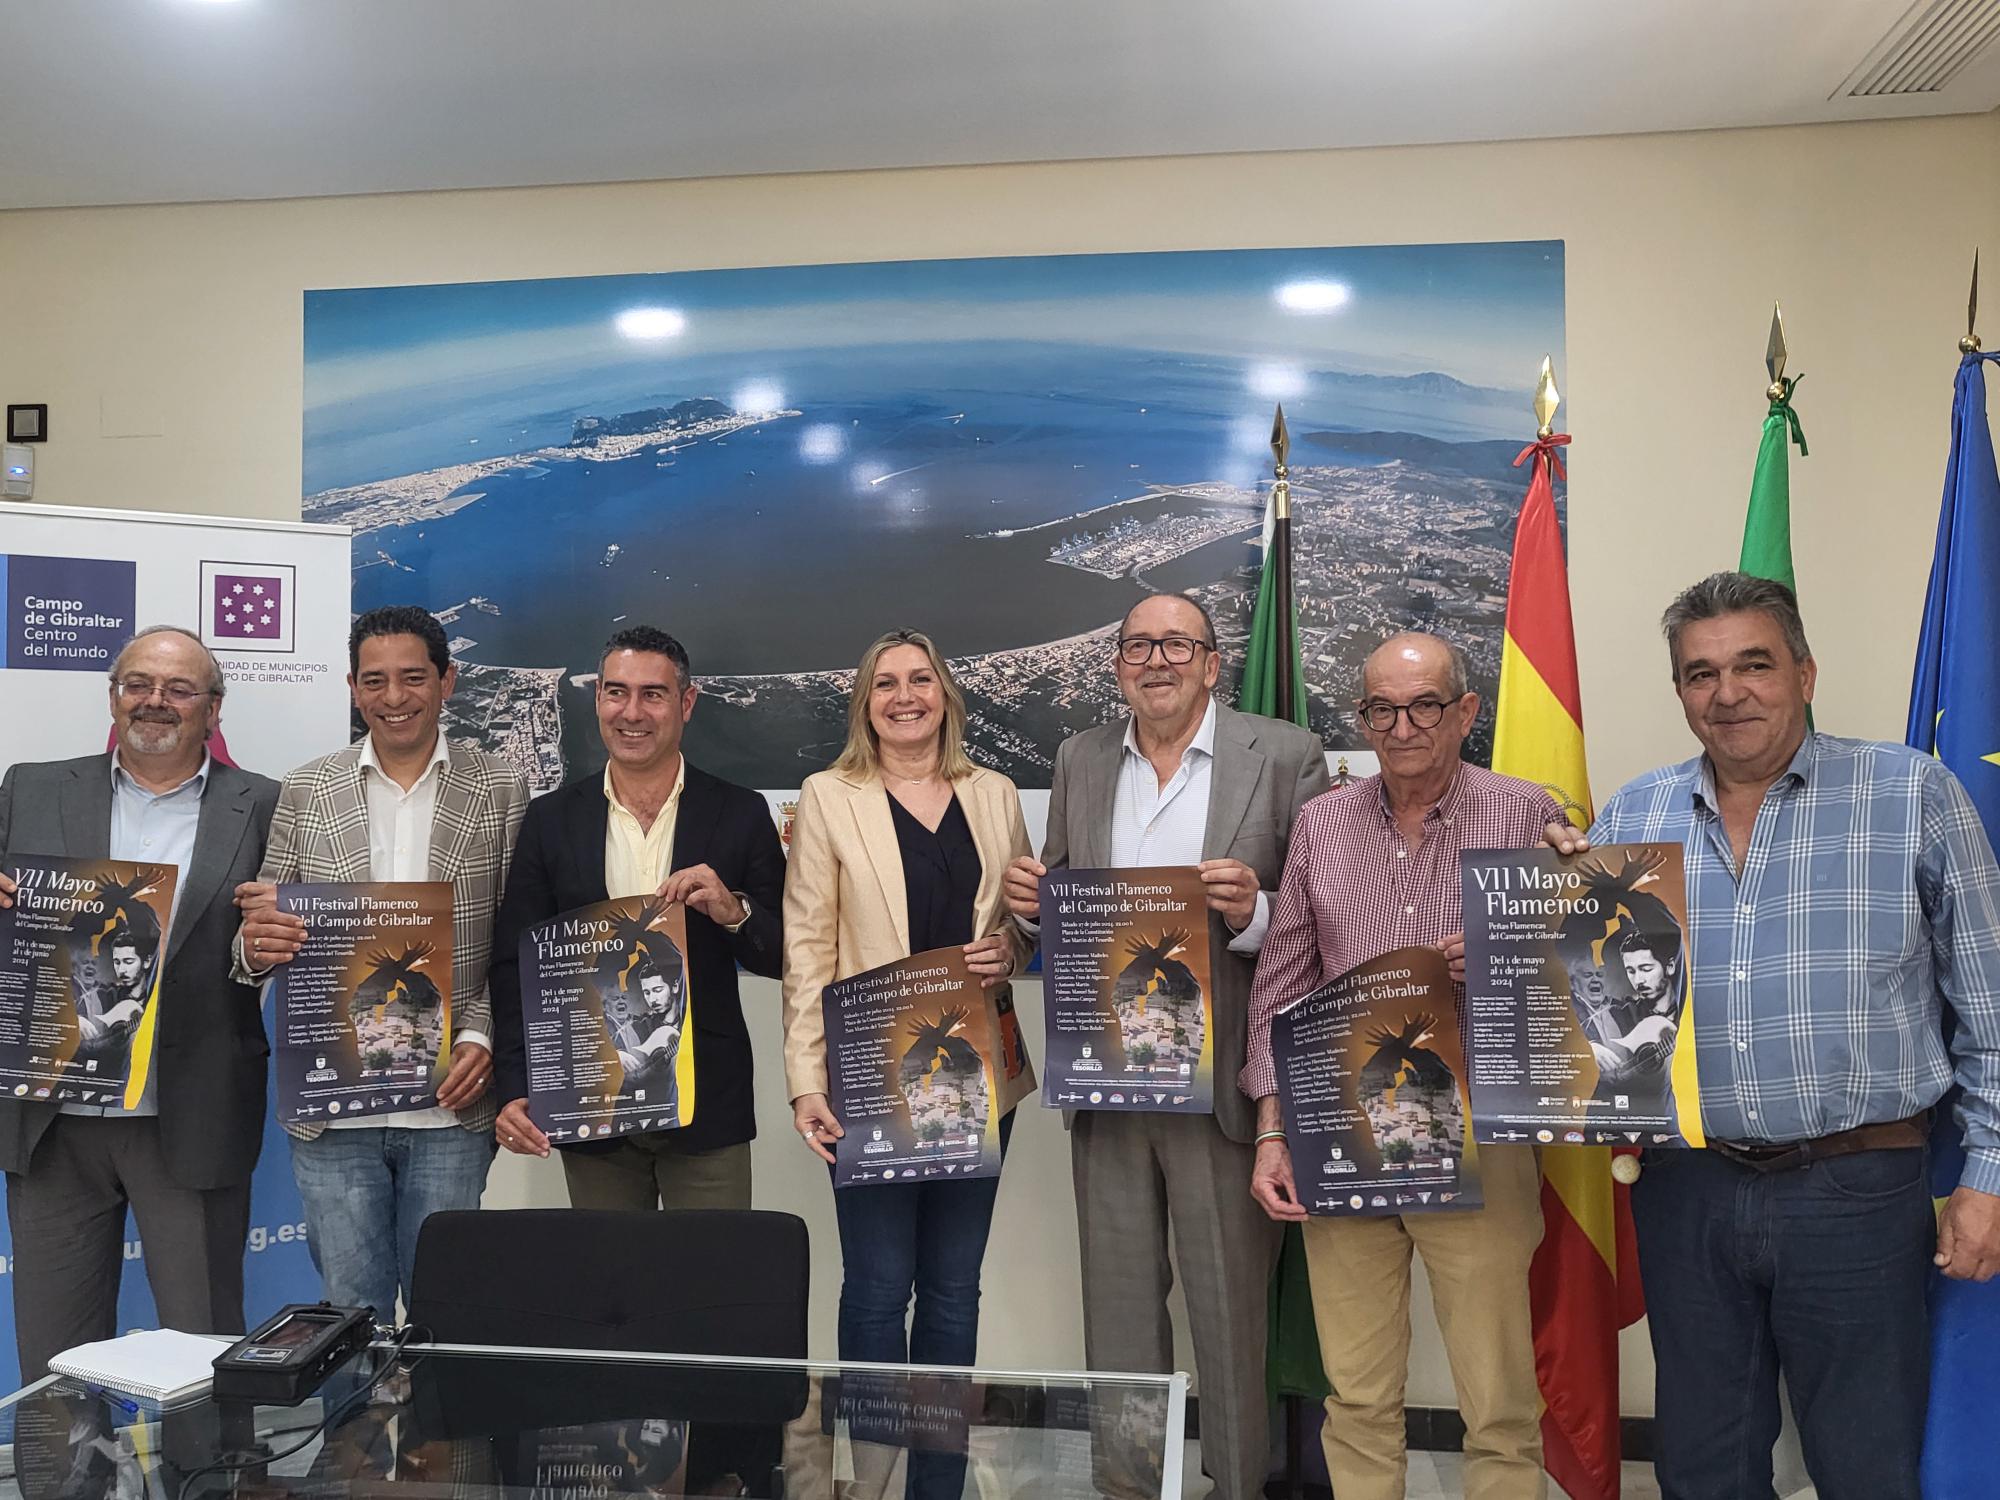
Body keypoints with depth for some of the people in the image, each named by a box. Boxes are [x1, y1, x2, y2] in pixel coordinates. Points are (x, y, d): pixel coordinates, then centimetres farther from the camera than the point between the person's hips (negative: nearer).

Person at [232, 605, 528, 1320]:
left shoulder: (501, 789, 2)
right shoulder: (305, 791, 6)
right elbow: (262, 927, 8)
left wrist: (482, 1036, -11)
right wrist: (256, 944, -15)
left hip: (450, 1104, -1)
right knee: (351, 1315, 10)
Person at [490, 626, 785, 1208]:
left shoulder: (740, 814, 0)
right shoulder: (551, 820, 3)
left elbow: (787, 956, 2)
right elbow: (515, 968, 3)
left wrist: (734, 912, -19)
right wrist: (516, 1093, -7)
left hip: (707, 1111, -1)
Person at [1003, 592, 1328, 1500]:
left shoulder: (1286, 756, -4)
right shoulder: (1080, 760, 10)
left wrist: (1254, 912, -23)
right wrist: (1031, 898, -6)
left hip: (1222, 1083, -4)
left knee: (1230, 1315, 5)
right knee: (1117, 1311, 16)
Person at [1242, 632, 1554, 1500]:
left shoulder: (1526, 816, -1)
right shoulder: (1322, 824, 6)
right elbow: (1279, 987, 9)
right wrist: (1272, 1131, 4)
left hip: (1475, 1143, -2)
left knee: (1499, 1409, 5)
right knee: (1357, 1399, 11)